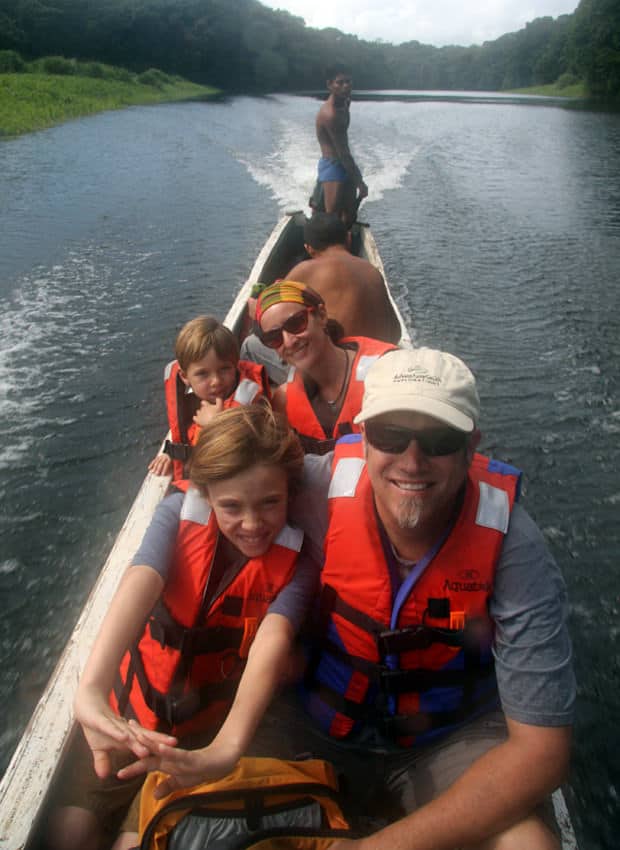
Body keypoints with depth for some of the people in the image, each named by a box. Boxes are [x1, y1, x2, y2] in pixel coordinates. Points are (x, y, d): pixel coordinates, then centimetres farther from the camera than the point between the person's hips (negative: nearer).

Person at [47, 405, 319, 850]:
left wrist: (227, 748, -54)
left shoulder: (296, 563, -19)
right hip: (135, 703, 1)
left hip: (210, 724, -1)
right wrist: (91, 692, -53)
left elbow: (273, 642, -36)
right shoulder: (179, 514, -17)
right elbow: (138, 586, -35)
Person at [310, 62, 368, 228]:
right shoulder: (330, 113, -21)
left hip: (344, 166, 10)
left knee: (349, 217, 11)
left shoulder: (342, 105, 9)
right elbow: (343, 153, -23)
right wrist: (360, 182, -21)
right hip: (333, 167, -10)